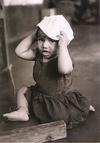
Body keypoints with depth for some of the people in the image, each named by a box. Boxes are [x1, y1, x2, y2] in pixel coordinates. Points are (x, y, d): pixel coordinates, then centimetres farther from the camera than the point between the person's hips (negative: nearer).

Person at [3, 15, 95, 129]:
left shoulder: (62, 58, -29)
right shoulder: (38, 54, -7)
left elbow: (64, 69, -54)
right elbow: (19, 51, -8)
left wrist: (62, 45, -47)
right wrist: (32, 37, -13)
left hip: (62, 98, -6)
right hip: (39, 94, 7)